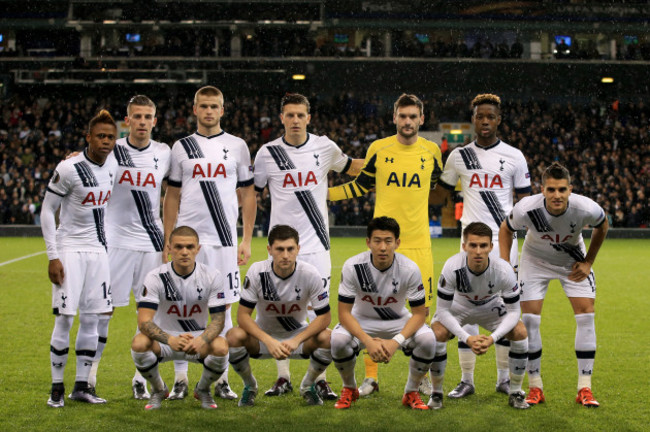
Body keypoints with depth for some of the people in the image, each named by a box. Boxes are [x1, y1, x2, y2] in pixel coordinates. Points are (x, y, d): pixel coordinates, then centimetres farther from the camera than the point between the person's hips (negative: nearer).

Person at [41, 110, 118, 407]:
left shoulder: (111, 165, 4)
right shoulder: (69, 168, -15)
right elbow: (47, 211, -10)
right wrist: (53, 257, -13)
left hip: (97, 250, 6)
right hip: (70, 249, -6)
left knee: (91, 320, 5)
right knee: (64, 319, -7)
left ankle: (82, 386, 13)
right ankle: (57, 387, 4)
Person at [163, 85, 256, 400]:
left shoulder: (237, 146, 7)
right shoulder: (181, 148, 8)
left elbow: (248, 195, 7)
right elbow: (172, 197, 10)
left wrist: (246, 241, 0)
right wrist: (168, 243, 4)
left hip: (223, 239, 0)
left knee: (222, 308, 2)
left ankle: (221, 379, 10)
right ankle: (181, 380, 9)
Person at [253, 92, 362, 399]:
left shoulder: (324, 147, 4)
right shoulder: (268, 153, 1)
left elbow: (351, 168, 23)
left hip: (316, 242, 0)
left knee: (319, 313, -3)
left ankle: (320, 379, 5)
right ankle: (283, 378, 14)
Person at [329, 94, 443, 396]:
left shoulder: (431, 151, 4)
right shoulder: (378, 149, 0)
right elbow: (361, 186, 12)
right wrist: (320, 193, 7)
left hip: (418, 243, 1)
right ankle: (370, 377, 9)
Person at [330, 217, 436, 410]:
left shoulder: (409, 268, -21)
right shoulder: (353, 266, -23)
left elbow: (419, 313, -15)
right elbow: (344, 312, -19)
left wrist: (396, 341, -32)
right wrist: (368, 341, -34)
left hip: (398, 322, 0)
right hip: (362, 321, 0)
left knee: (428, 339, -29)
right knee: (338, 340, -32)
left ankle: (411, 392, -2)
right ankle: (349, 389, 0)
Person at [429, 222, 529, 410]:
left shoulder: (503, 270, -33)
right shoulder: (452, 267, -36)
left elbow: (513, 311, -22)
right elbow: (442, 310, -27)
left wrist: (493, 338, -37)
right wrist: (467, 338, -38)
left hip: (491, 306, 1)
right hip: (458, 305, -1)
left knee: (520, 333, -20)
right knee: (436, 334, -27)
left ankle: (515, 393, -1)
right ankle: (436, 393, -6)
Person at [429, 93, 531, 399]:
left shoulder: (514, 156, 3)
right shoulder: (459, 156, 7)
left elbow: (525, 202, 5)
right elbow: (439, 195, 16)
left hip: (505, 241, -1)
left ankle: (504, 378, 13)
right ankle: (466, 379, 6)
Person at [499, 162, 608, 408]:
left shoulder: (586, 208, -32)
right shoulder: (527, 208, -33)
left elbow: (602, 227, -5)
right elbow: (506, 229, -9)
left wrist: (588, 262, -5)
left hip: (572, 263, 1)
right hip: (535, 260, 0)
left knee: (586, 315, -11)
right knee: (529, 319, -9)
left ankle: (584, 388, -3)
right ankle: (535, 387, 5)